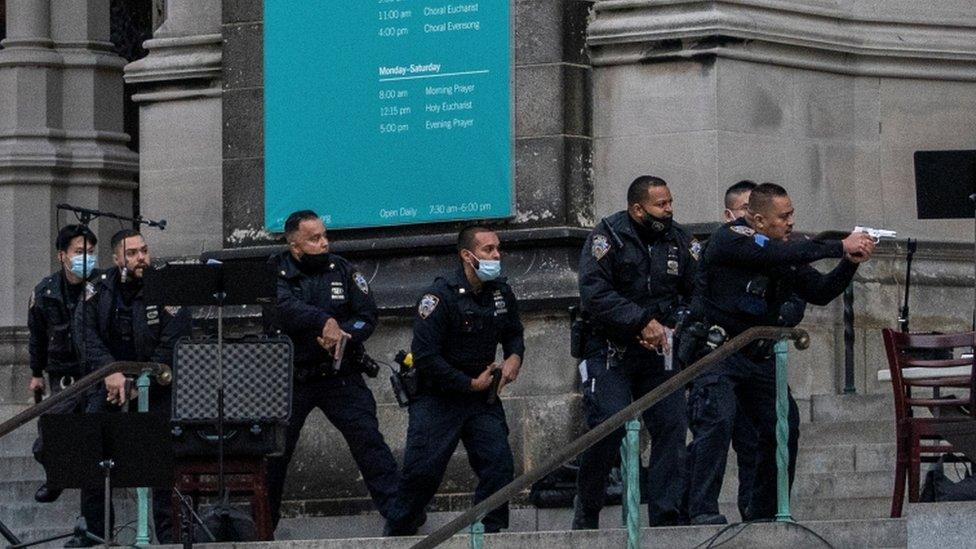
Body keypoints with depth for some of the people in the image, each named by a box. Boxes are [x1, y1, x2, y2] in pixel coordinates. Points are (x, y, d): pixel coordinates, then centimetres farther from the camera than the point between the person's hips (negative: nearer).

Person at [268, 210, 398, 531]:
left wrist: (343, 335, -20)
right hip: (291, 378, 0)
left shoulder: (342, 270, 3)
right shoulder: (275, 272, -4)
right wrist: (325, 322, -38)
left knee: (368, 439, -10)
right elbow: (284, 306, -24)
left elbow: (367, 316, 0)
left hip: (340, 375, 1)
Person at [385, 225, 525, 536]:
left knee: (499, 464, -8)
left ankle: (491, 533, 3)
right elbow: (425, 357, -21)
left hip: (482, 398, 5)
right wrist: (471, 384, -16)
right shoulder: (441, 297, -18)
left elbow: (513, 333, 21)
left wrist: (514, 357, -3)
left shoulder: (501, 293, 2)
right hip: (436, 398, -5)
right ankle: (398, 534, 13)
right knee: (423, 471, -6)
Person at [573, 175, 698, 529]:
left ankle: (667, 519, 0)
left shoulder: (679, 241, 7)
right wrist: (642, 322, -21)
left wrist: (673, 326, -14)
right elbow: (595, 294, -18)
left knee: (671, 427, -5)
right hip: (610, 350, -4)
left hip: (659, 353, 5)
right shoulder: (608, 237, -8)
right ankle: (586, 517, 1)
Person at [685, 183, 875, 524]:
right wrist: (840, 247, -24)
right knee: (717, 421, -22)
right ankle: (702, 510, -22)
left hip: (759, 356, 8)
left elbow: (820, 293, 9)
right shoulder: (730, 239, -14)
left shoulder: (788, 259, 10)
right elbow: (782, 254, -27)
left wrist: (850, 263, -8)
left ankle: (765, 513, 12)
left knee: (784, 426, 2)